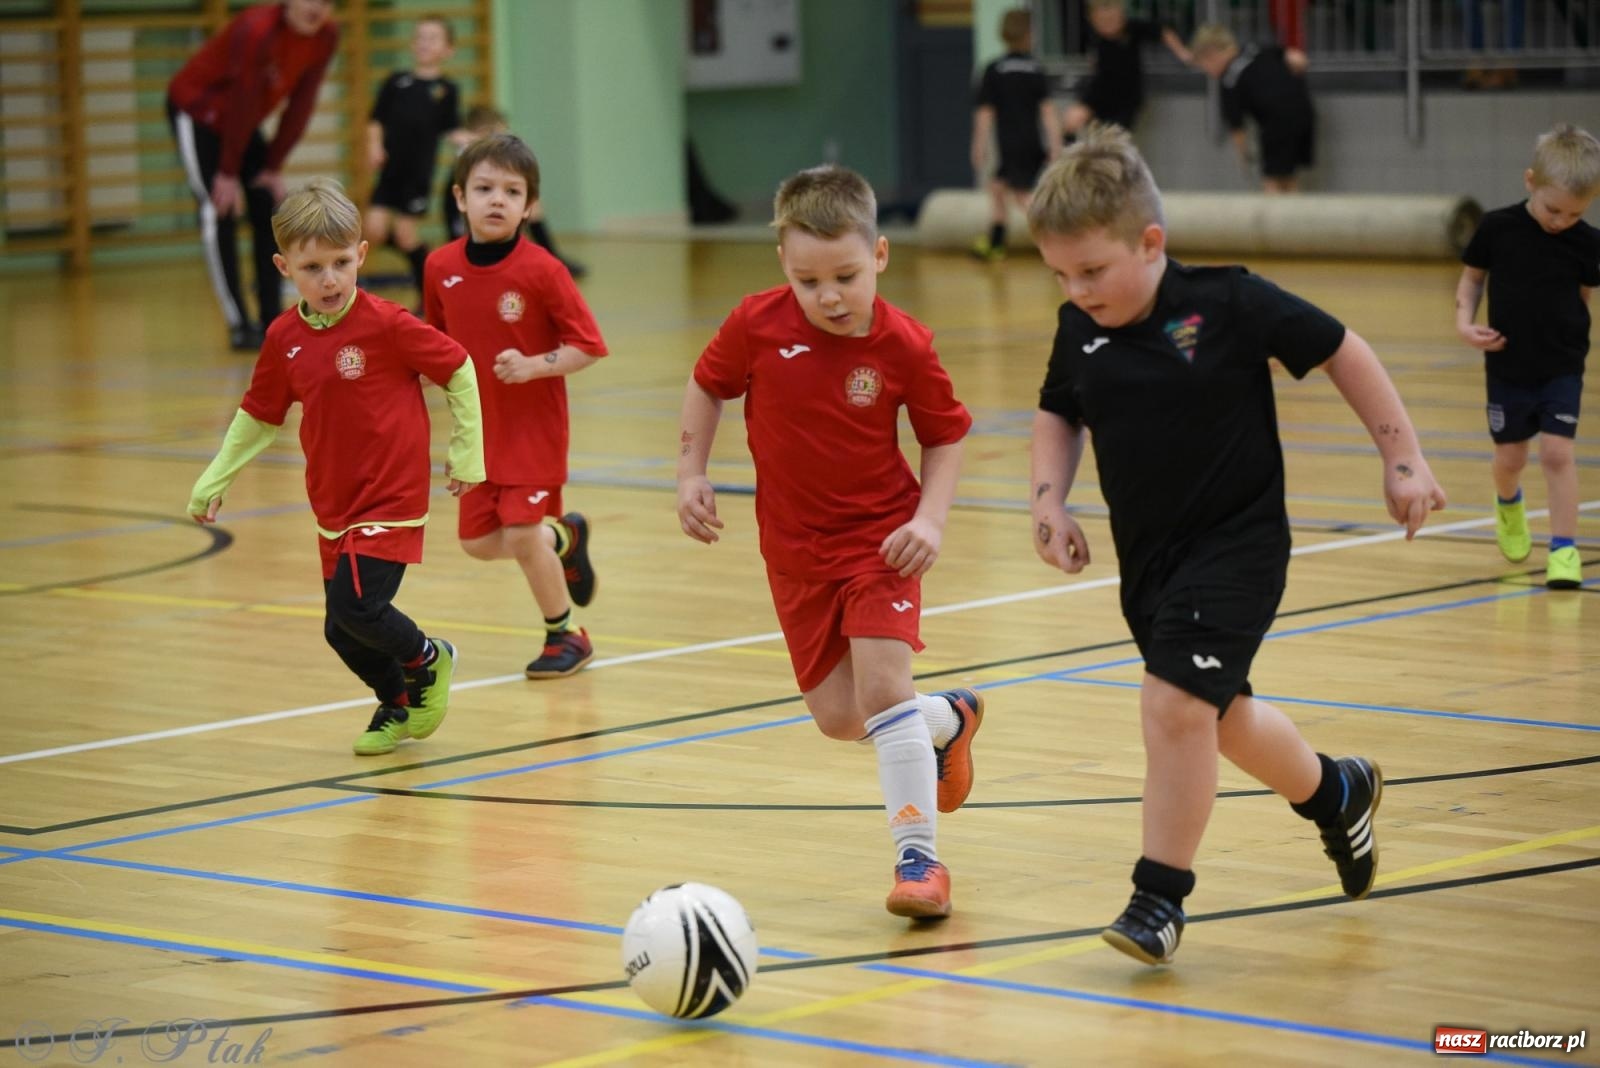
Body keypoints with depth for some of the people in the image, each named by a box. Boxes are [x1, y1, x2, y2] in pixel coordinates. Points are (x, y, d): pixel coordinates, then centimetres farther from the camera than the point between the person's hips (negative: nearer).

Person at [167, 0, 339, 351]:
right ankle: (239, 326, -14)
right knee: (220, 212, -15)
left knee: (268, 211, 2)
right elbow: (242, 103, -27)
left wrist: (274, 167, -5)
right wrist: (228, 173, -22)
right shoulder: (257, 31, -32)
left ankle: (272, 320, 8)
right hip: (196, 110, -7)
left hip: (239, 121, 7)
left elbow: (301, 105, -6)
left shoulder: (326, 36, -12)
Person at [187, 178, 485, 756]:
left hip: (392, 501, -6)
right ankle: (397, 705, 35)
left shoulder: (386, 325, -16)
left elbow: (459, 370, -6)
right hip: (334, 507, 6)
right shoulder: (284, 338, 0)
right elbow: (259, 415, 14)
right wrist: (215, 478, 13)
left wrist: (466, 451, -3)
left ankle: (427, 660, 13)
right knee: (341, 631, 8)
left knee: (358, 606, -18)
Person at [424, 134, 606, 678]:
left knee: (521, 536, -9)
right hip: (477, 428, 5)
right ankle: (564, 537, 39)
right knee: (478, 541, 8)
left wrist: (533, 366, -27)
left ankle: (565, 636, 15)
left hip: (533, 426, -5)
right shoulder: (441, 267, -4)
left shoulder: (541, 270, -18)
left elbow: (587, 346, -15)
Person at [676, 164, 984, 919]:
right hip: (796, 545, 3)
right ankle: (949, 720, 38)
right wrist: (691, 476, 0)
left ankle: (919, 858, -9)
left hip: (879, 535, -3)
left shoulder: (903, 345, -16)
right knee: (837, 718, 7)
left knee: (881, 685, -18)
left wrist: (930, 520, -14)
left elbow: (945, 436, -2)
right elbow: (707, 387, 6)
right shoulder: (757, 325, -13)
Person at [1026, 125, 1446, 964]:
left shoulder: (1228, 304, -16)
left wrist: (1402, 457, -5)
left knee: (1175, 703, -20)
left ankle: (1160, 896, -8)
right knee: (1221, 718, 19)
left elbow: (1339, 352, -6)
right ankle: (1336, 793, 48)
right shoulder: (1080, 331, -2)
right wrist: (1050, 501, 0)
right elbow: (1058, 415, 16)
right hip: (1146, 557, 6)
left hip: (1236, 542, -6)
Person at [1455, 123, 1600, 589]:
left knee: (1558, 450, -11)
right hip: (1507, 365, 1)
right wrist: (1465, 322, -9)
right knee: (1510, 457, 11)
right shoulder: (1497, 228, -9)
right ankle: (1508, 507, 45)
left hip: (1562, 368, -1)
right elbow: (1472, 277, 4)